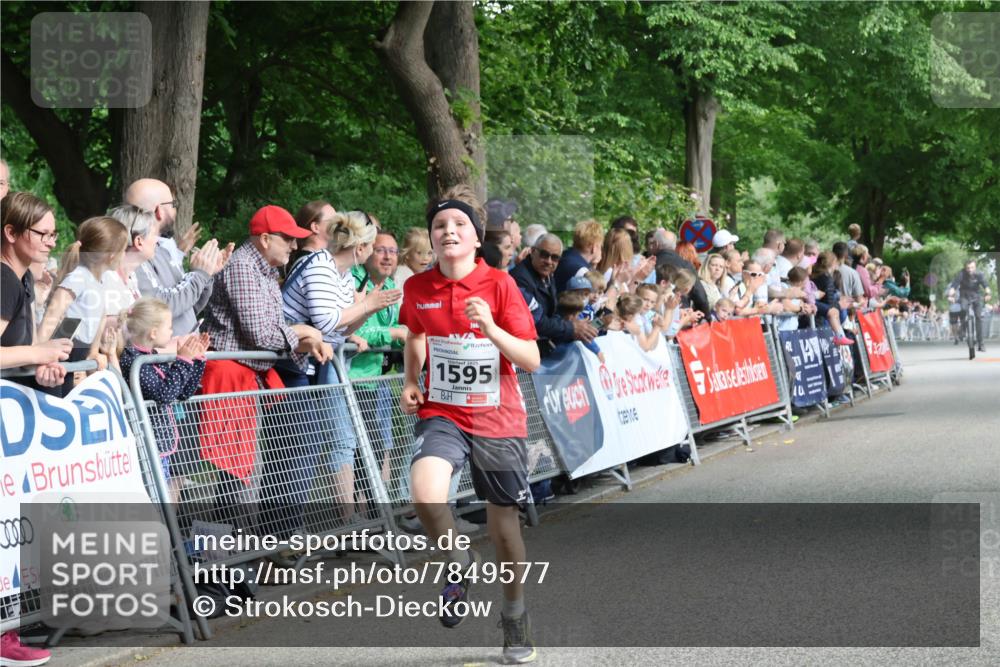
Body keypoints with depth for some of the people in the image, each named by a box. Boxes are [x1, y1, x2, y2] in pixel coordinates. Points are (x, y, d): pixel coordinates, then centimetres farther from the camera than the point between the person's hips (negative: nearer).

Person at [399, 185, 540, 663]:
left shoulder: (499, 285, -10)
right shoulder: (417, 288, -2)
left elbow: (531, 361, -12)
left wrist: (490, 328, -27)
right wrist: (411, 382, 6)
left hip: (498, 420, -1)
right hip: (441, 413, 1)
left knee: (503, 524, 9)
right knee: (425, 494, -28)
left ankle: (515, 615, 34)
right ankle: (460, 565, 3)